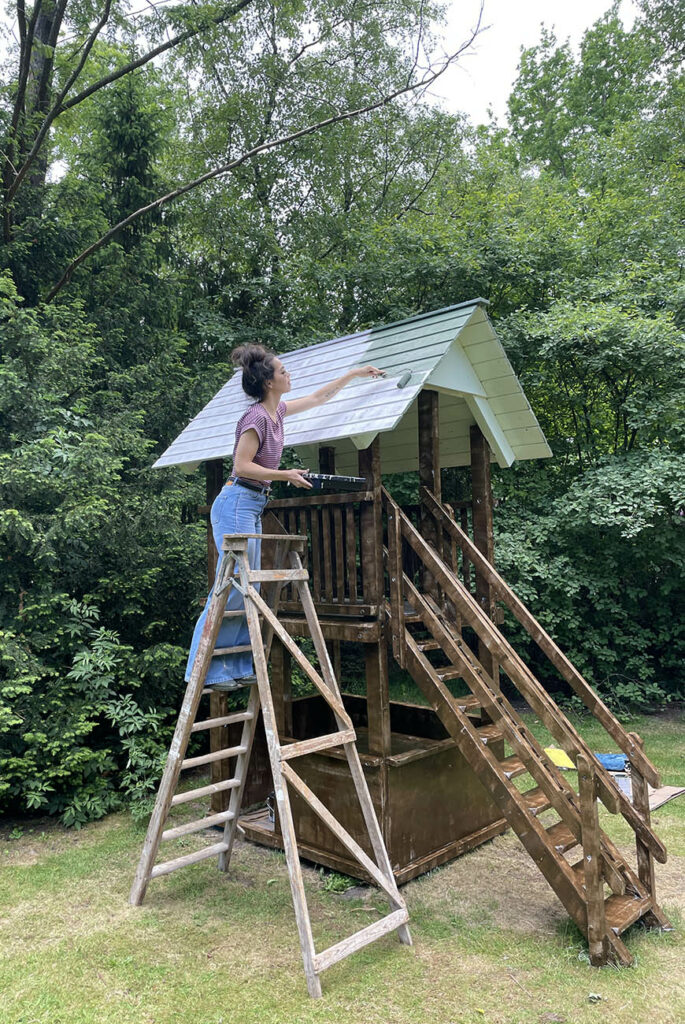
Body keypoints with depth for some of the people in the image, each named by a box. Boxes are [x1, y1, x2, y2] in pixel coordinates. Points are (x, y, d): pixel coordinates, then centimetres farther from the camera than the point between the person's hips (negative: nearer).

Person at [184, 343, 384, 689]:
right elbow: (242, 466, -17)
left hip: (253, 508, 10)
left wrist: (354, 373, 31)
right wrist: (286, 475, -13)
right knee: (231, 590, -10)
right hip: (237, 504, -10)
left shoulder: (276, 411, 13)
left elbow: (318, 398, 27)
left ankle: (238, 668, 11)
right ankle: (207, 671, -5)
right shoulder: (257, 417, -13)